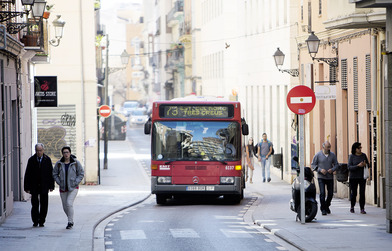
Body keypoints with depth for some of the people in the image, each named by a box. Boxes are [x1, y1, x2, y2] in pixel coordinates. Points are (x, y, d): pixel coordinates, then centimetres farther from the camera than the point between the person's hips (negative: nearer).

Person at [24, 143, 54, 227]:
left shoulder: (47, 160, 2)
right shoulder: (31, 160, 0)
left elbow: (51, 173, 4)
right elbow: (27, 174, 1)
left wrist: (51, 186, -1)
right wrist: (27, 187, -5)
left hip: (44, 186, 0)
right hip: (34, 186, 0)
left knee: (44, 204, 1)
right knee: (35, 204, -2)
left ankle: (41, 221, 11)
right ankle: (35, 221, 11)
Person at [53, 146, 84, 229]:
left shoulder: (76, 162, -5)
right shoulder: (59, 163, -1)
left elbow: (81, 173, 0)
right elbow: (55, 174, 8)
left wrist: (75, 183, -9)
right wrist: (59, 183, -4)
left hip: (73, 188, -3)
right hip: (63, 188, 3)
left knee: (69, 203, -19)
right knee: (65, 207, 7)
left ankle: (70, 222, -11)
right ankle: (71, 219, 31)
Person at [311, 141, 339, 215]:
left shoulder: (332, 155, 3)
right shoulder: (318, 155, -4)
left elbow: (336, 164, 10)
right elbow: (313, 165, 0)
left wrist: (332, 169, -11)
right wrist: (320, 170, -16)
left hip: (330, 177, 3)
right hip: (321, 177, -3)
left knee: (330, 193, 6)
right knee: (322, 193, -13)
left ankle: (326, 206, 31)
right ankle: (323, 209, -5)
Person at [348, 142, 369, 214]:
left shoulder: (364, 155, 5)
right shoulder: (351, 156, -4)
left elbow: (368, 165, 13)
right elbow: (349, 167, -11)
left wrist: (365, 164, -11)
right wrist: (358, 166, -22)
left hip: (362, 177, 2)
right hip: (353, 178, -2)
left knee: (362, 193, -5)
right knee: (353, 193, 3)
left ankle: (362, 209, -2)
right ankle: (352, 207, 25)